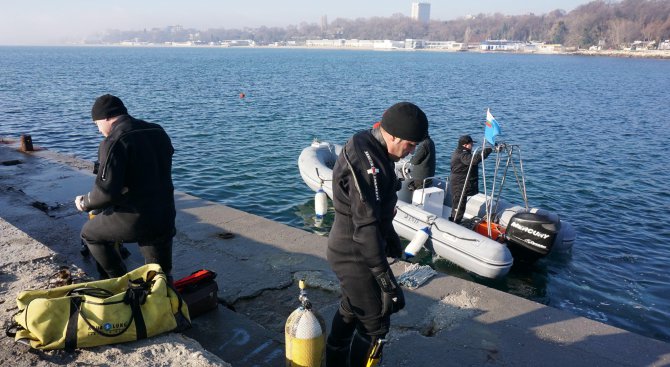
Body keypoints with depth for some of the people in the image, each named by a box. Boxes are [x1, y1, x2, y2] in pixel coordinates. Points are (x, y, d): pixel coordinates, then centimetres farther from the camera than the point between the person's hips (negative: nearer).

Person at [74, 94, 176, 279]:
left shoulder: (114, 142, -14)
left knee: (90, 233, 23)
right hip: (165, 218, 6)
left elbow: (107, 191, -20)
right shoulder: (159, 132, 9)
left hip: (133, 218, -6)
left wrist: (85, 203, 0)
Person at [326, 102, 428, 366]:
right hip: (355, 255, -11)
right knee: (375, 324, 2)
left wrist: (392, 239, 26)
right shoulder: (367, 161, -28)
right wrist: (386, 280, -27)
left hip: (348, 249, 11)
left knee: (350, 309, 26)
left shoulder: (370, 147, 4)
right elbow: (366, 225, -30)